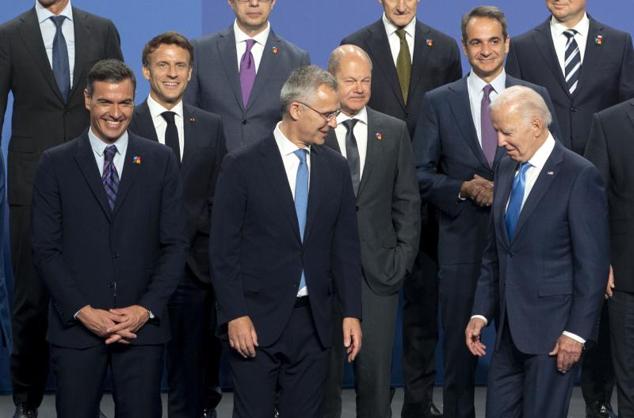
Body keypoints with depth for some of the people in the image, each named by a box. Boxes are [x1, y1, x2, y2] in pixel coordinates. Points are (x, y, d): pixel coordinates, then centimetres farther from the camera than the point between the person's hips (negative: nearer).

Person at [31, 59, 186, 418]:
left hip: (143, 324, 1)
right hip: (75, 325, 0)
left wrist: (148, 308, -8)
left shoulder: (161, 161, 6)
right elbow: (46, 248, 0)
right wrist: (82, 311, -10)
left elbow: (175, 244, 4)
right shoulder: (56, 164, 4)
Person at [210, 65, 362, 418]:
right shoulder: (243, 166, -5)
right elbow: (223, 249, -6)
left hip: (314, 321, 4)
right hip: (256, 321, -4)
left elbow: (346, 246, 9)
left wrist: (352, 312, 3)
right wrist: (235, 315, -12)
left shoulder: (336, 168, 8)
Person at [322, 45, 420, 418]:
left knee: (376, 367, 3)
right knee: (325, 365, 5)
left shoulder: (394, 131, 9)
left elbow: (407, 201, 9)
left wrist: (404, 257, 1)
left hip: (379, 267, 2)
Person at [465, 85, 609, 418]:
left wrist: (576, 332, -14)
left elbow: (593, 263, -13)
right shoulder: (506, 168, 10)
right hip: (510, 328, 7)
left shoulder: (579, 175, -12)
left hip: (552, 328, -7)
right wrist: (481, 313, 9)